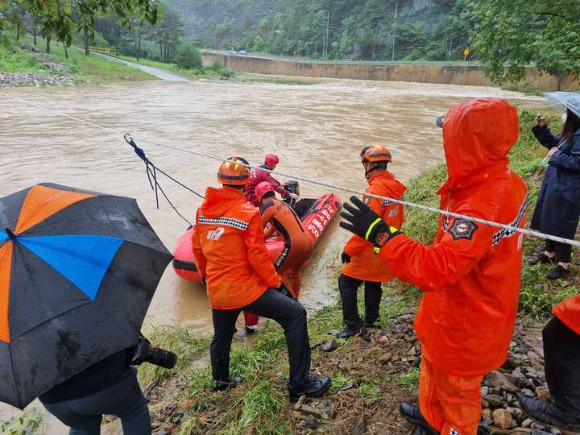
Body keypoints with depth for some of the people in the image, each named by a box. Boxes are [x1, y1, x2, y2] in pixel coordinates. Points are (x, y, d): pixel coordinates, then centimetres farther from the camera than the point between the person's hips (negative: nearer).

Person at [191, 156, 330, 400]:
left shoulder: (203, 210, 2)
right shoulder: (248, 212, -16)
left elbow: (197, 247, 13)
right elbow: (257, 256, -17)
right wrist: (275, 281, -2)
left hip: (216, 291, 7)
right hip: (244, 289, -7)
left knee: (221, 335, 28)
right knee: (295, 315, 1)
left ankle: (220, 380, 51)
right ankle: (299, 386, 3)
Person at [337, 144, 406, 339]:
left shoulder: (375, 190, -23)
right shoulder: (395, 187, 4)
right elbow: (398, 219, 13)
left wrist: (349, 249, -18)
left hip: (370, 250, -9)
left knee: (346, 282, 2)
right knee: (373, 283, 21)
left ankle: (353, 325, 4)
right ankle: (371, 320, 34)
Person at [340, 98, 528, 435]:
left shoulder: (480, 207, -37)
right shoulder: (507, 182, -7)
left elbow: (435, 269, -42)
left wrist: (380, 233, -39)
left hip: (464, 327, -9)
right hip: (479, 313, 9)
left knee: (456, 388, 19)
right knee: (434, 366, 32)